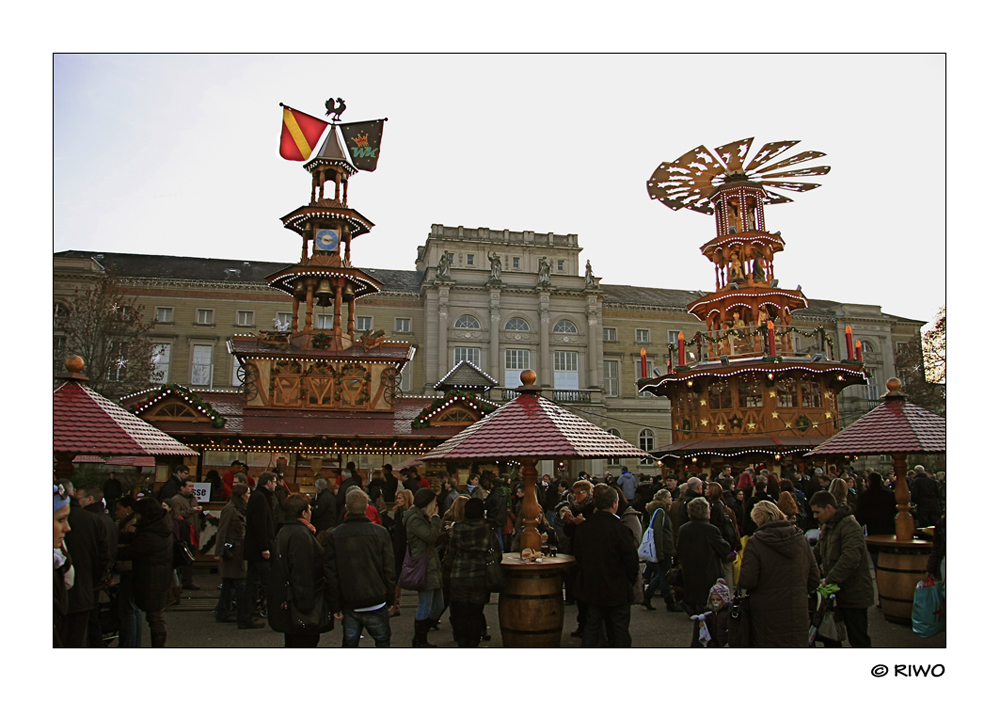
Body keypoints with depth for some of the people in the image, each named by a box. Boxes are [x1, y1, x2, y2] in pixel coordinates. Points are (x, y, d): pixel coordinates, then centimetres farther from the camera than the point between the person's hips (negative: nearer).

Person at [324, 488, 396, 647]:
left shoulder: (334, 535, -4)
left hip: (349, 604, 1)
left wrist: (335, 606, 4)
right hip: (376, 603, -1)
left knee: (349, 644, 14)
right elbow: (389, 569, -5)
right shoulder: (380, 532, -7)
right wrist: (389, 597, 7)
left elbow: (330, 573, -3)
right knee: (382, 642, 14)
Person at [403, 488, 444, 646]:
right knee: (425, 606, -1)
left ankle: (419, 639, 27)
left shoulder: (423, 517, 18)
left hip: (432, 566, 10)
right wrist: (435, 517, -12)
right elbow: (431, 536, -23)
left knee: (438, 606, 14)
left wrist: (434, 518, 4)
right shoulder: (414, 519, -15)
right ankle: (420, 642, 14)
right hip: (423, 567, -10)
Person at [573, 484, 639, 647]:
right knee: (619, 630, 9)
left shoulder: (582, 527, -5)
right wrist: (631, 582, 3)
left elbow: (578, 556, 5)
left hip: (591, 588, 5)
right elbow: (632, 560, -15)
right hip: (617, 590, -4)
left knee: (591, 626, 16)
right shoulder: (620, 530, -21)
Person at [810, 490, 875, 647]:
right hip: (836, 593, 9)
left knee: (858, 640, 1)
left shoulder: (849, 525, -20)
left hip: (853, 594, -9)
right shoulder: (827, 526, 12)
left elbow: (850, 559, -30)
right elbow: (818, 552, 18)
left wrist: (829, 580, -27)